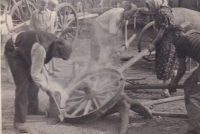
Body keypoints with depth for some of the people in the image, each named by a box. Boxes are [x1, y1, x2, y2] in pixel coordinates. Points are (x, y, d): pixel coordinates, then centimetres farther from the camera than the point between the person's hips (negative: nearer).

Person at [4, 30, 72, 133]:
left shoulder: (53, 41, -11)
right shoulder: (40, 49, -39)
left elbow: (40, 64, 3)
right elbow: (35, 74, -28)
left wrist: (46, 81, 1)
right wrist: (46, 87, -15)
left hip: (24, 51, 9)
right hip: (13, 52, -9)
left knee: (33, 82, 12)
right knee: (22, 85, -13)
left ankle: (32, 109, 33)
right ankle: (19, 121, -6)